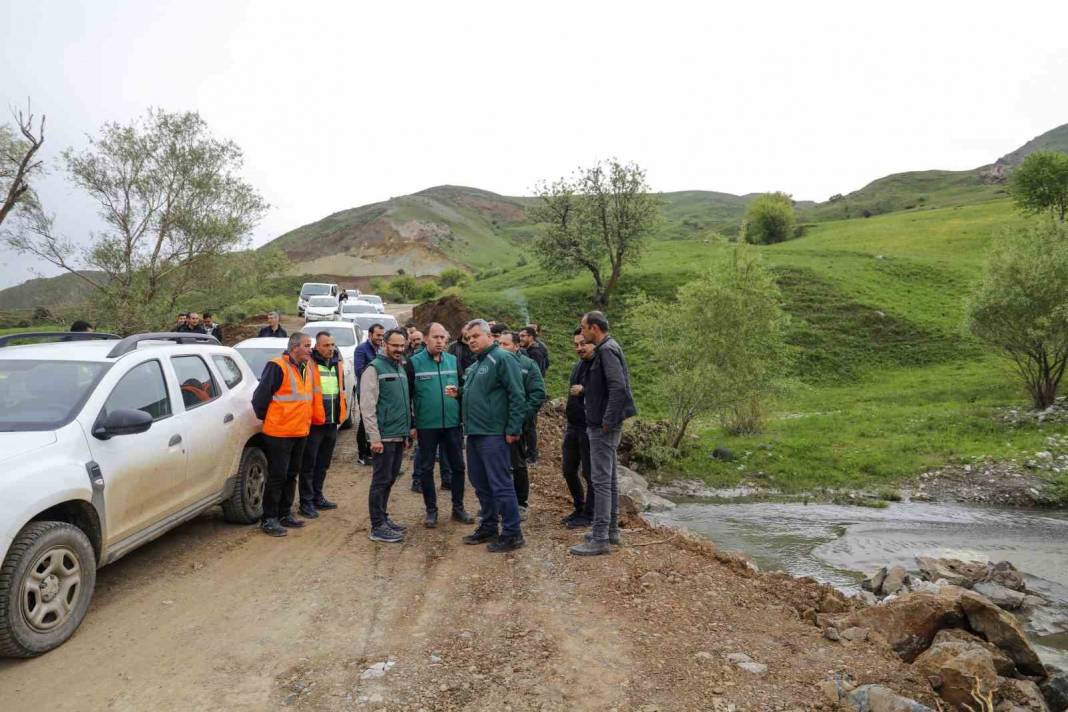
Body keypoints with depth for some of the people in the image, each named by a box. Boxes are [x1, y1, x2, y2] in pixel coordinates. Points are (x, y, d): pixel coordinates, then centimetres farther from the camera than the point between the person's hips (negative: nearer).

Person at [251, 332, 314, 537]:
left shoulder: (306, 369, 12)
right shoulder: (277, 367, -15)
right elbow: (260, 396, -15)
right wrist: (265, 418, -3)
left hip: (300, 433, 8)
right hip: (279, 433, -8)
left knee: (291, 475, 15)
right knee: (277, 476, -2)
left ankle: (284, 514, 26)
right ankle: (269, 519, 8)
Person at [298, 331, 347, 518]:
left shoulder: (337, 364, 11)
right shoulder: (309, 364, -11)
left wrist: (342, 412, 20)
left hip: (332, 422, 7)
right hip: (314, 422, -7)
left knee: (323, 463, 17)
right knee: (309, 464, 1)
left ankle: (317, 497, 30)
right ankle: (306, 502, 8)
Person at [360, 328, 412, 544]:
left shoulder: (401, 368, 15)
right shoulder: (374, 368, -10)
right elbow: (367, 407, -16)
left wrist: (408, 429, 16)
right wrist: (375, 437, -19)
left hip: (399, 436, 8)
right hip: (384, 437, -8)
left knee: (390, 479, 15)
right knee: (381, 481, -2)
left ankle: (383, 518, 27)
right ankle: (377, 527, 5)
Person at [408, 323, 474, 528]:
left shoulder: (453, 360, 5)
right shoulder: (414, 363, -5)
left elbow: (463, 387, 13)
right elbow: (408, 394, -4)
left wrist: (458, 392, -11)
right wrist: (411, 424, -6)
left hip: (452, 423, 3)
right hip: (426, 425, -3)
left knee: (458, 465, 10)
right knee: (426, 468, 7)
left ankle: (458, 507, 24)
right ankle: (431, 510, 21)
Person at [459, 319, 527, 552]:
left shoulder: (502, 359, -11)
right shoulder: (474, 366, 18)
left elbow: (517, 397, -16)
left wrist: (513, 429, -18)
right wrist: (459, 394, 13)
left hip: (493, 434, -10)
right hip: (474, 433, 10)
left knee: (500, 484, -5)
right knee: (480, 483, 16)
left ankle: (512, 534, 3)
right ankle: (488, 527, 29)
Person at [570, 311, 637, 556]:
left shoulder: (607, 350, -16)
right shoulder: (606, 349, 15)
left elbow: (618, 387, -26)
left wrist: (608, 421, -22)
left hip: (603, 427, -11)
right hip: (603, 425, 11)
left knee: (601, 479, -7)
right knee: (609, 478, 16)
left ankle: (600, 538, -2)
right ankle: (611, 529, 26)